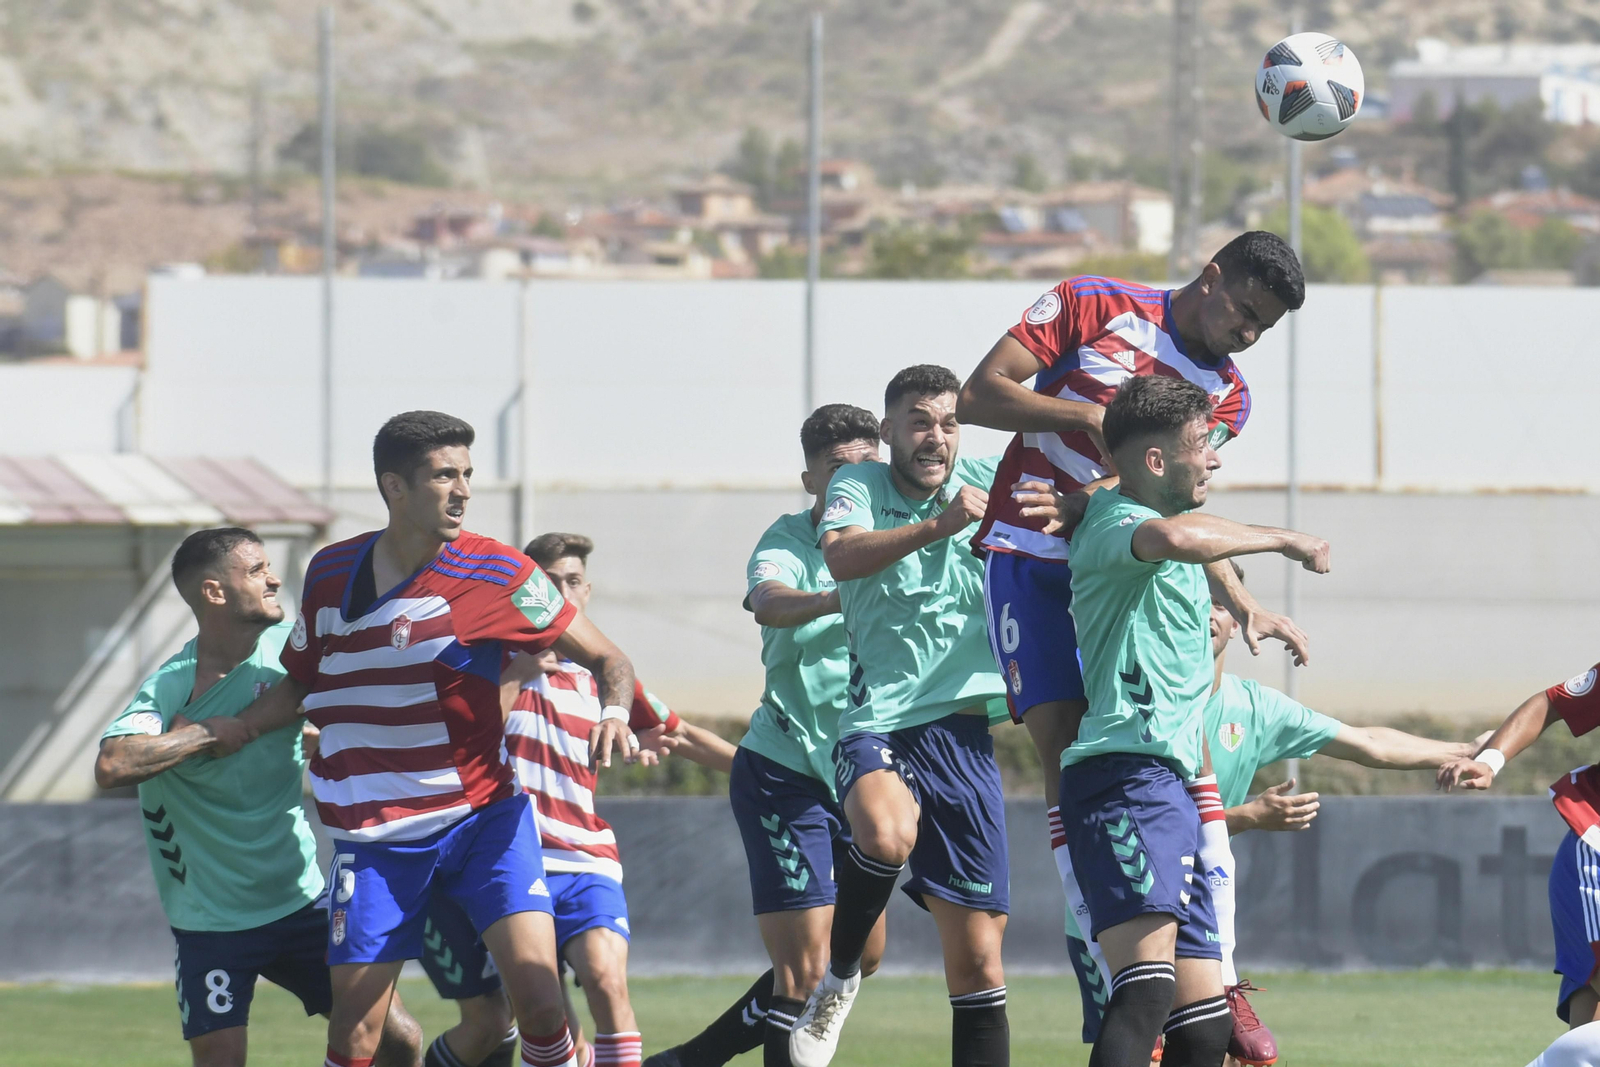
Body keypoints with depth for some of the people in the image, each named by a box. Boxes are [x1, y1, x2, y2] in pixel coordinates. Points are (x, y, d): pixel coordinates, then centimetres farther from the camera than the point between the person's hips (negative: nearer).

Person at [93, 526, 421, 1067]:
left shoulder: (289, 648, -1)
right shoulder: (172, 686, -16)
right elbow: (112, 765, -34)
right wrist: (210, 733, -25)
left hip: (303, 900, 5)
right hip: (213, 921, -5)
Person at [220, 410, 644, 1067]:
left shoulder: (496, 574, -6)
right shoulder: (331, 574, 3)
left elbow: (605, 659, -1)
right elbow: (300, 684, 20)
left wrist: (614, 712, -21)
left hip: (485, 816, -2)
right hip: (374, 836, 2)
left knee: (539, 998, -19)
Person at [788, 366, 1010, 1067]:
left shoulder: (983, 483, 8)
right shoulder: (858, 486, 2)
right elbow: (841, 556, -18)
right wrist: (937, 526, -29)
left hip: (962, 733, 3)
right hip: (876, 725, -3)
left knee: (978, 963, 0)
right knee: (888, 832, -36)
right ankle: (838, 978, -10)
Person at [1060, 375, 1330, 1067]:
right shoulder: (1113, 522, -7)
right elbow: (1173, 537, -30)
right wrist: (1281, 540, -19)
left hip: (1170, 787, 11)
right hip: (1128, 773, -11)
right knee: (1147, 987, -29)